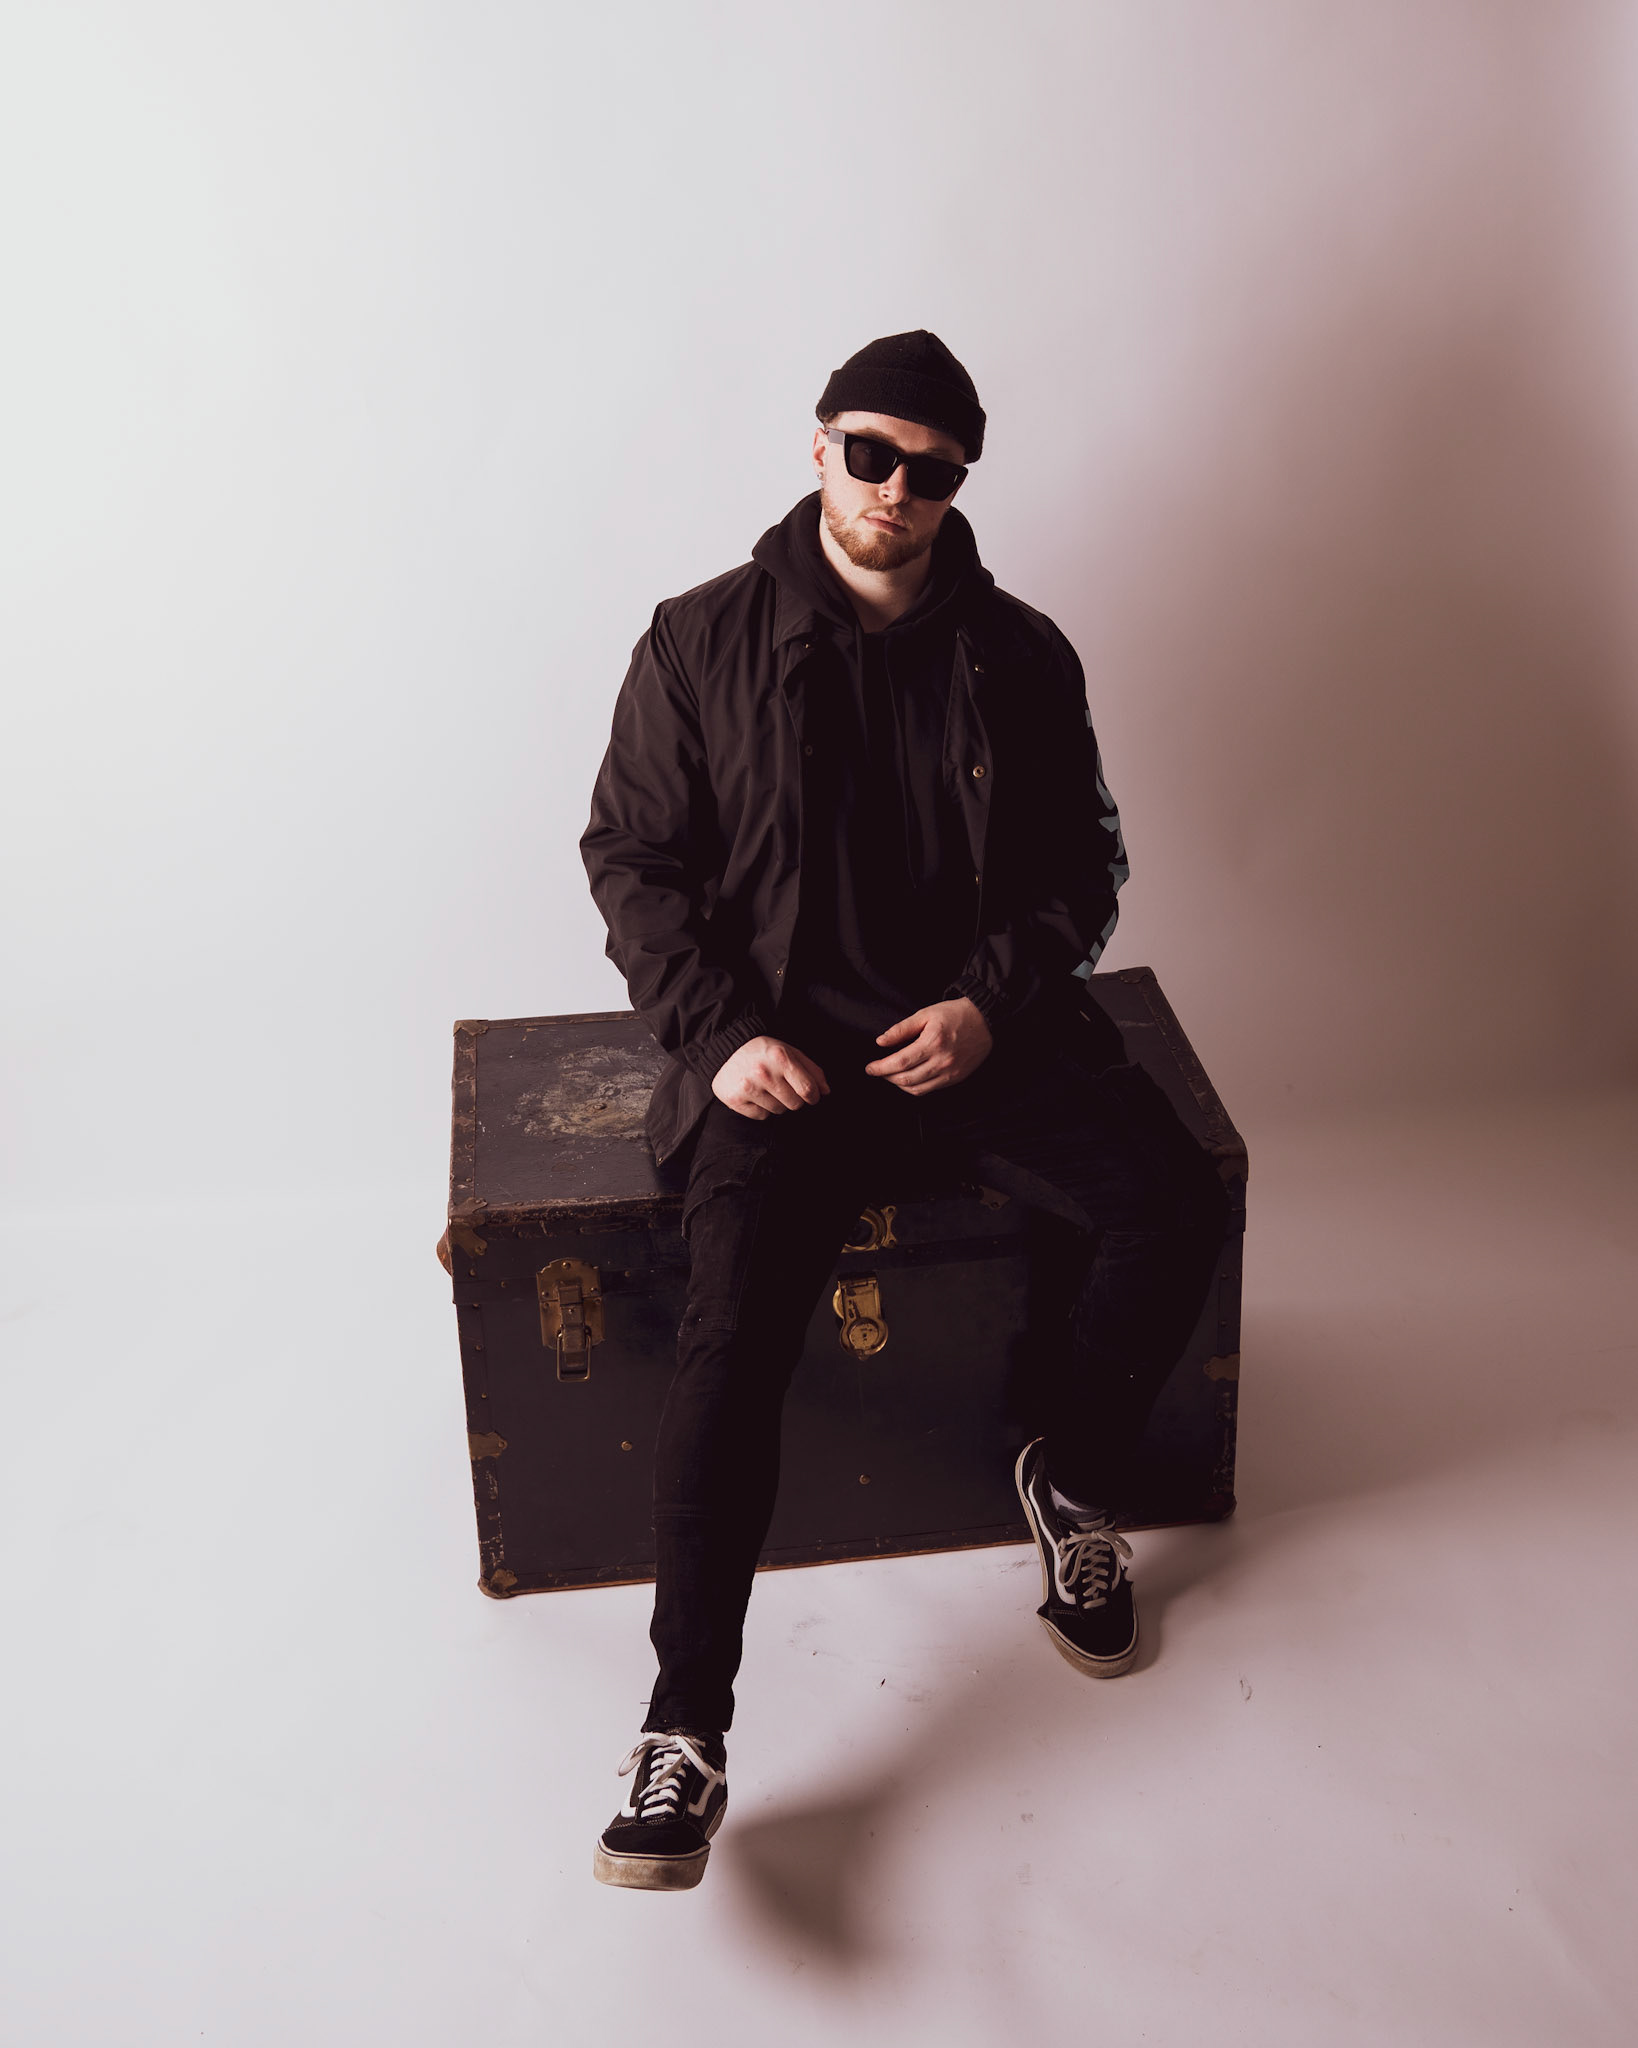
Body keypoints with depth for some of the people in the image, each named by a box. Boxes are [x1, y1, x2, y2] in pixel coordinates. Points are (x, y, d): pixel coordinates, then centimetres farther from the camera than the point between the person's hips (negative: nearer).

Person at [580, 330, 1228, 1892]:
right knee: (733, 1325, -25)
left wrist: (991, 1002, -8)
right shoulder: (704, 643, 2)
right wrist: (721, 1031, -10)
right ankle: (686, 1727, -16)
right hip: (782, 1035, -2)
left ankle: (1072, 1483, 8)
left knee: (1176, 1201, -20)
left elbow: (1081, 865, 11)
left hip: (982, 1022, 3)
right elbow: (634, 856, 4)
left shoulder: (1019, 655, 7)